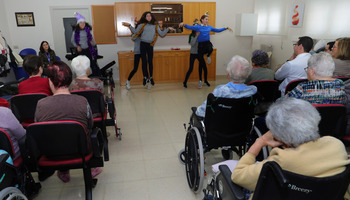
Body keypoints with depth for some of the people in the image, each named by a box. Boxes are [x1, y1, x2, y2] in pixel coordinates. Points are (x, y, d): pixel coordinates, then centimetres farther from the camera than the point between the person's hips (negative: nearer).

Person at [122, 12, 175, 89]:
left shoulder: (155, 26, 11)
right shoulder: (142, 25, 8)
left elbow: (162, 34, 10)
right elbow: (136, 32, 4)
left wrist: (167, 29, 3)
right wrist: (129, 25, -1)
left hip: (150, 45, 1)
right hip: (143, 44, 0)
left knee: (150, 62, 0)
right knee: (144, 61, 0)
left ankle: (151, 77, 13)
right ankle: (145, 77, 10)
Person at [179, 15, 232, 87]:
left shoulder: (209, 27, 12)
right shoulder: (198, 27, -1)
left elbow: (217, 30, 25)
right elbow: (190, 27, -15)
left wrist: (226, 28, 25)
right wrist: (183, 24, -34)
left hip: (208, 43, 2)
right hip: (201, 45, -2)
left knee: (210, 49, -39)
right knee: (202, 64, 1)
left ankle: (208, 55, 3)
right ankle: (200, 80, 17)